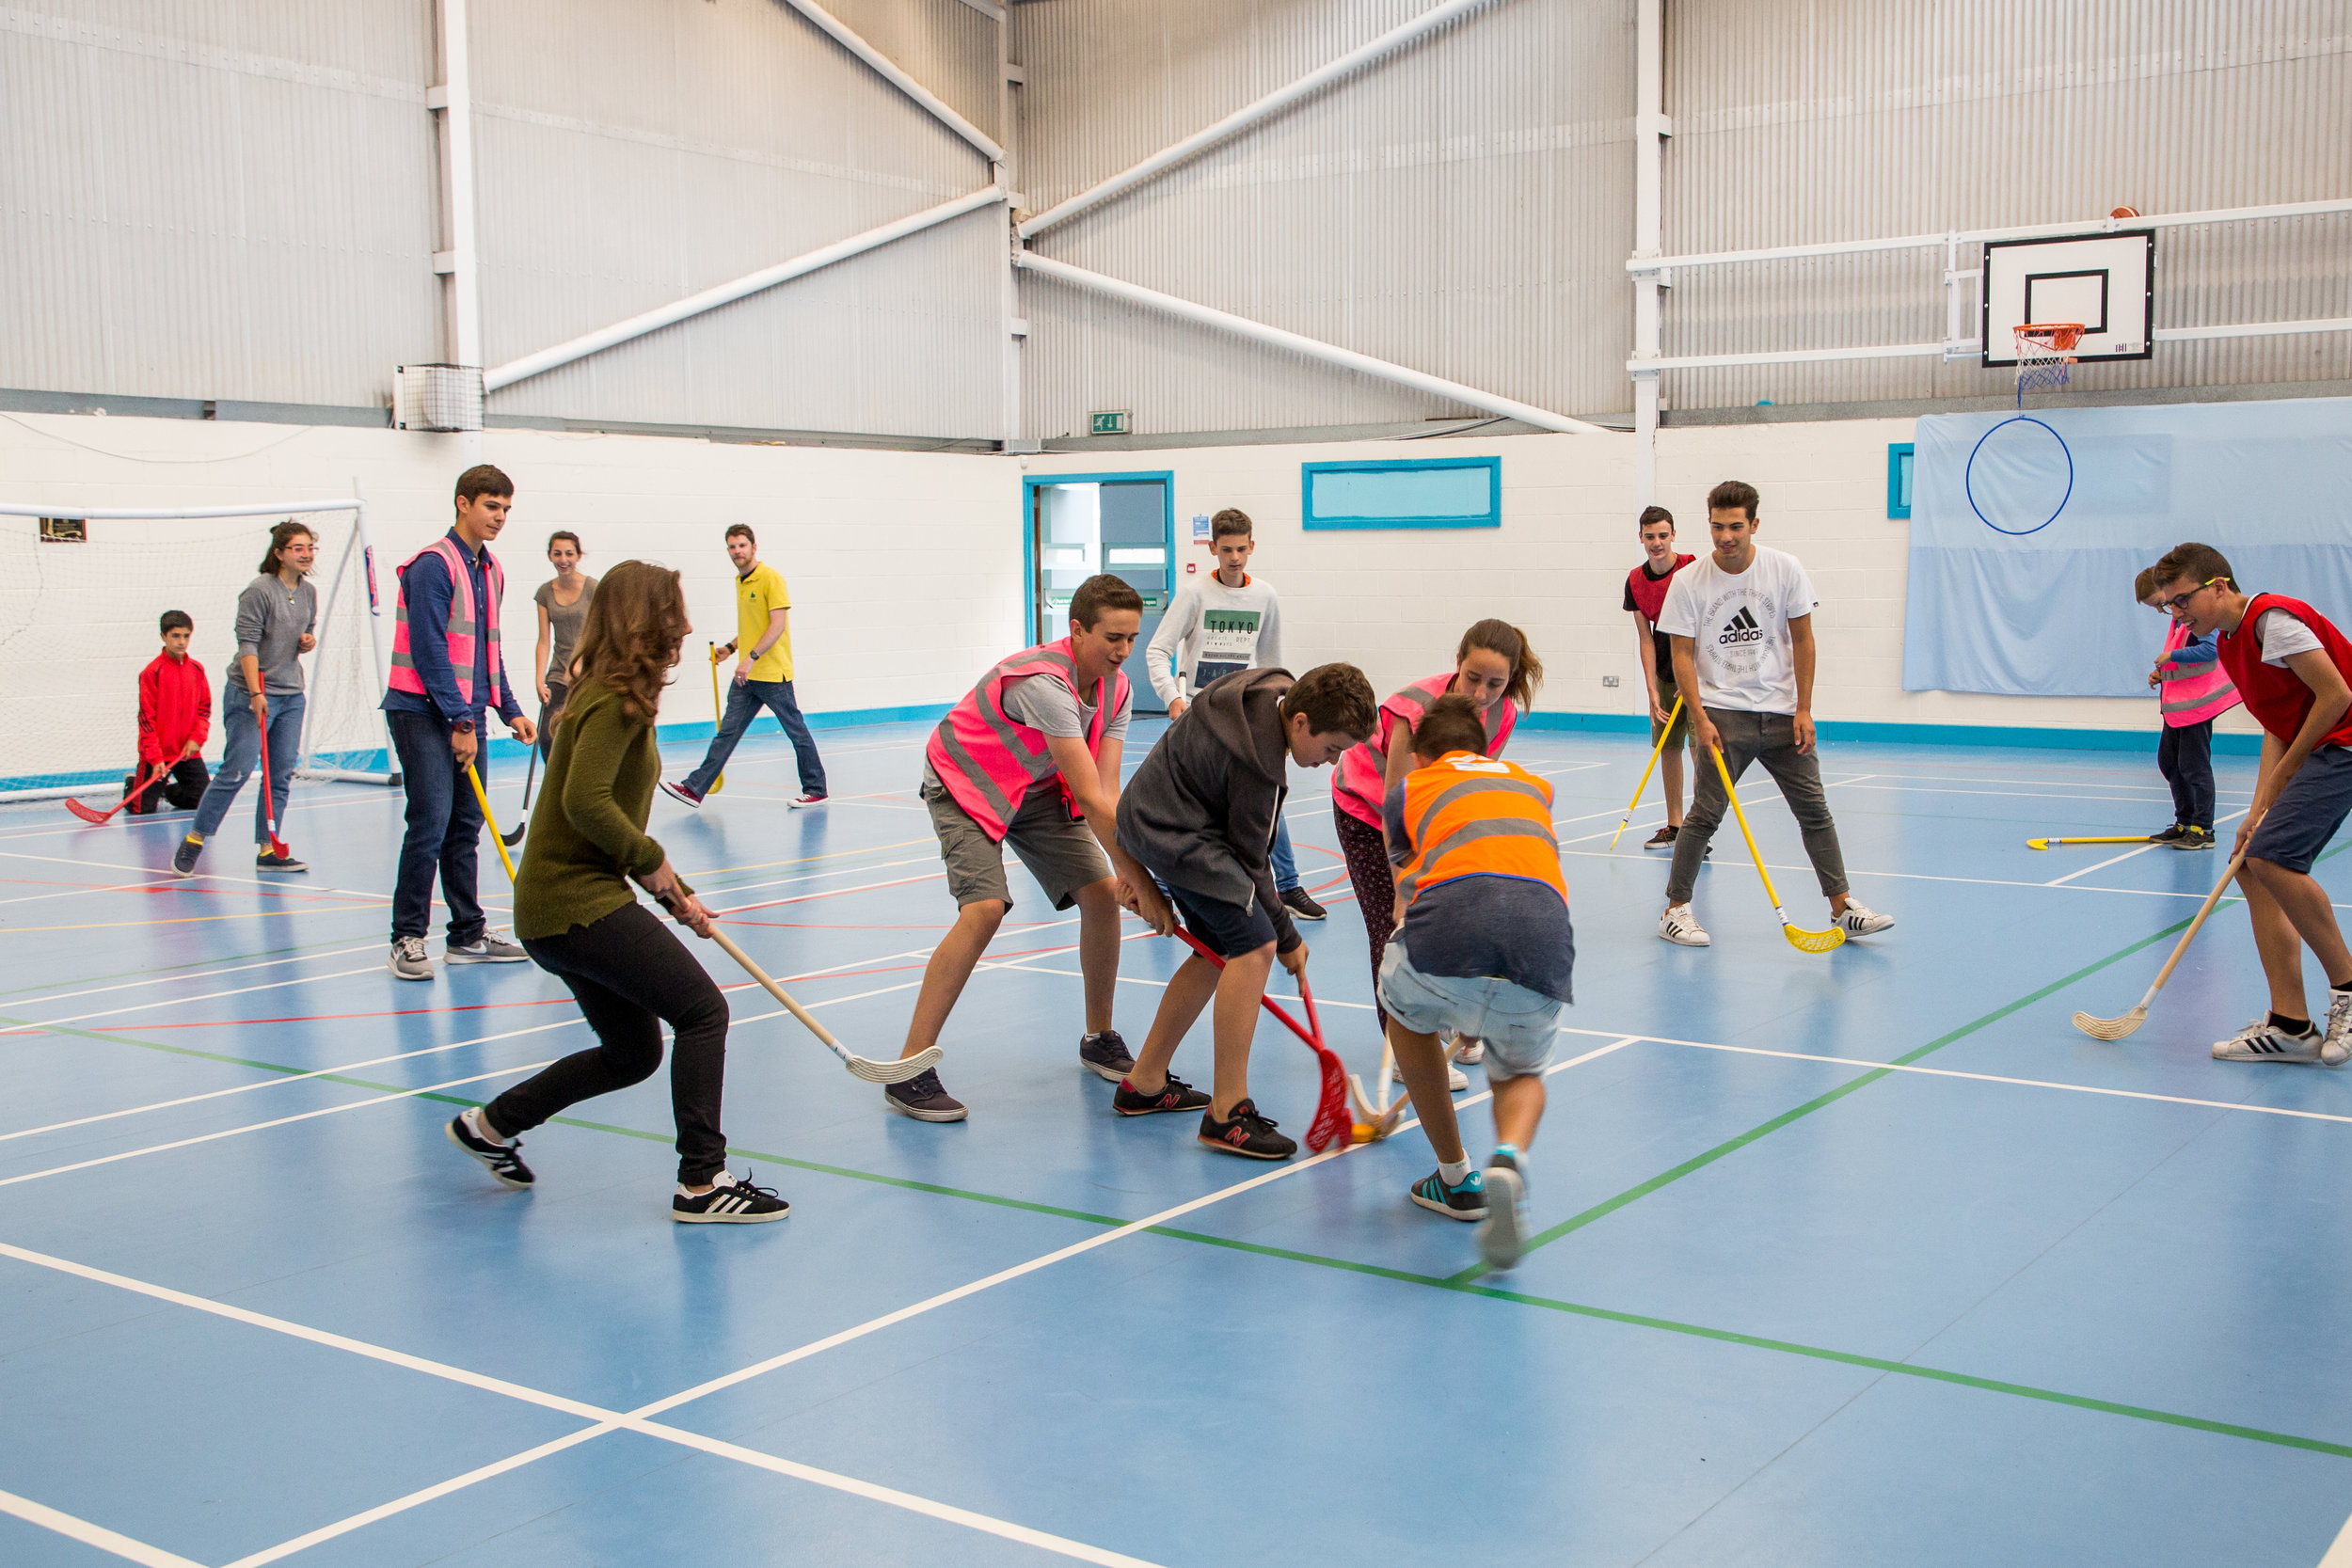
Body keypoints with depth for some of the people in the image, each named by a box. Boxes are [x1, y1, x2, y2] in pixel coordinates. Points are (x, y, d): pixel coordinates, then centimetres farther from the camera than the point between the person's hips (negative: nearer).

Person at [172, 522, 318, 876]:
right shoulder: (259, 591, -12)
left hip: (291, 694, 7)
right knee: (236, 771, -9)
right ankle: (193, 841, 4)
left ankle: (267, 850, 9)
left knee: (282, 775, 4)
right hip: (250, 693, -7)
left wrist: (309, 641, -1)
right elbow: (247, 643, -16)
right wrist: (256, 693, -22)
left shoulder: (308, 592, 9)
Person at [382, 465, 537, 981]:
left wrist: (510, 710, 15)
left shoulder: (490, 570, 14)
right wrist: (460, 722, -17)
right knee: (430, 824, -11)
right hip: (423, 712, -8)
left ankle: (468, 934, 17)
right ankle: (407, 940, -3)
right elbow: (429, 651, -17)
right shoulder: (433, 565, -12)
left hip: (466, 714, 8)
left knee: (466, 826, 10)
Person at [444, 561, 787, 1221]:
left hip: (558, 905, 10)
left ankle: (491, 1124, 27)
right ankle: (701, 1183, -7)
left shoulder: (613, 696, 17)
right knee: (702, 1011, -10)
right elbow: (585, 801, -26)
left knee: (635, 1052, 16)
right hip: (576, 902, -10)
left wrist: (673, 893, 19)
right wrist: (650, 860, -13)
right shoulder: (617, 701, -14)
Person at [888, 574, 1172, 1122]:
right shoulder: (1043, 682, -36)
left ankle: (1098, 1039, 18)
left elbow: (1109, 789, -14)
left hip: (1037, 788, 8)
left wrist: (1126, 876, -26)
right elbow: (1090, 798, -36)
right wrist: (1142, 879, -34)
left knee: (1102, 893, -4)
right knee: (985, 909, -26)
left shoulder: (1115, 688, -10)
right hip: (966, 785, -8)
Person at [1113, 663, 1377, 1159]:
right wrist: (1287, 939, -5)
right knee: (1255, 945, -19)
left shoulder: (1275, 689, -2)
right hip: (1175, 834, -11)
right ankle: (1227, 1114, -18)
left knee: (1220, 950, 16)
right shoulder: (1257, 766, -28)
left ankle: (1144, 1083, 26)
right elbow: (1251, 861, -17)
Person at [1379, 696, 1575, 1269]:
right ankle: (1509, 1159, -4)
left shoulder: (1409, 788, 29)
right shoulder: (1534, 785, 36)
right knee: (1520, 1076, 30)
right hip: (1544, 937, 2)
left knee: (1404, 1011, 34)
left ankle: (1456, 1179, 35)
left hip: (1451, 914, -2)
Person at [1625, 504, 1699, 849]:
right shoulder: (1635, 581, 0)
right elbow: (1645, 638, 0)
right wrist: (1652, 690, -6)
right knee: (1667, 747, 8)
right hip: (1666, 674, 5)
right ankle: (1674, 826, 18)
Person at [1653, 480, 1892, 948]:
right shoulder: (1688, 581, -6)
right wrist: (1700, 719, -13)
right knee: (1705, 813, -7)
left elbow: (1802, 641, 3)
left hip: (1782, 712, 2)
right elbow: (1682, 655, -4)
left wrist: (1804, 710, -2)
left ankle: (1842, 907, 10)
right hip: (1722, 713, -2)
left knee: (1814, 810, 3)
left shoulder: (1786, 569, -2)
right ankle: (1675, 909, 4)